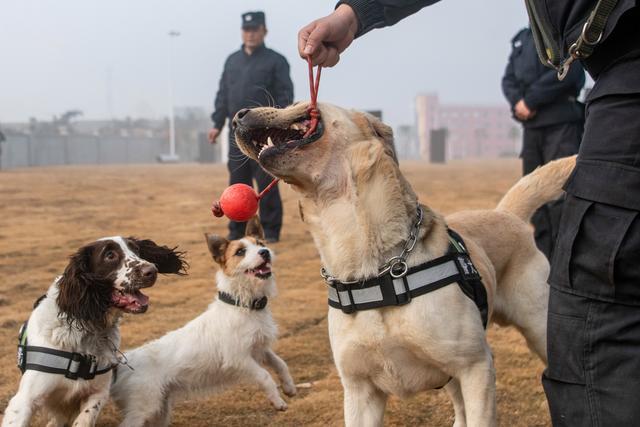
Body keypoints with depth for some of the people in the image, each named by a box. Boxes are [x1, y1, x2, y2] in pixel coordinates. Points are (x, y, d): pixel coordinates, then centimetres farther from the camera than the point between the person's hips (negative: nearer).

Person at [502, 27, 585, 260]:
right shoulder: (522, 39, 20)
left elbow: (567, 72, -14)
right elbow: (508, 79, 15)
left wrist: (531, 100, -11)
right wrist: (518, 101, -6)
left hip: (562, 122, -7)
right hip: (531, 123, 7)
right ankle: (543, 255, 14)